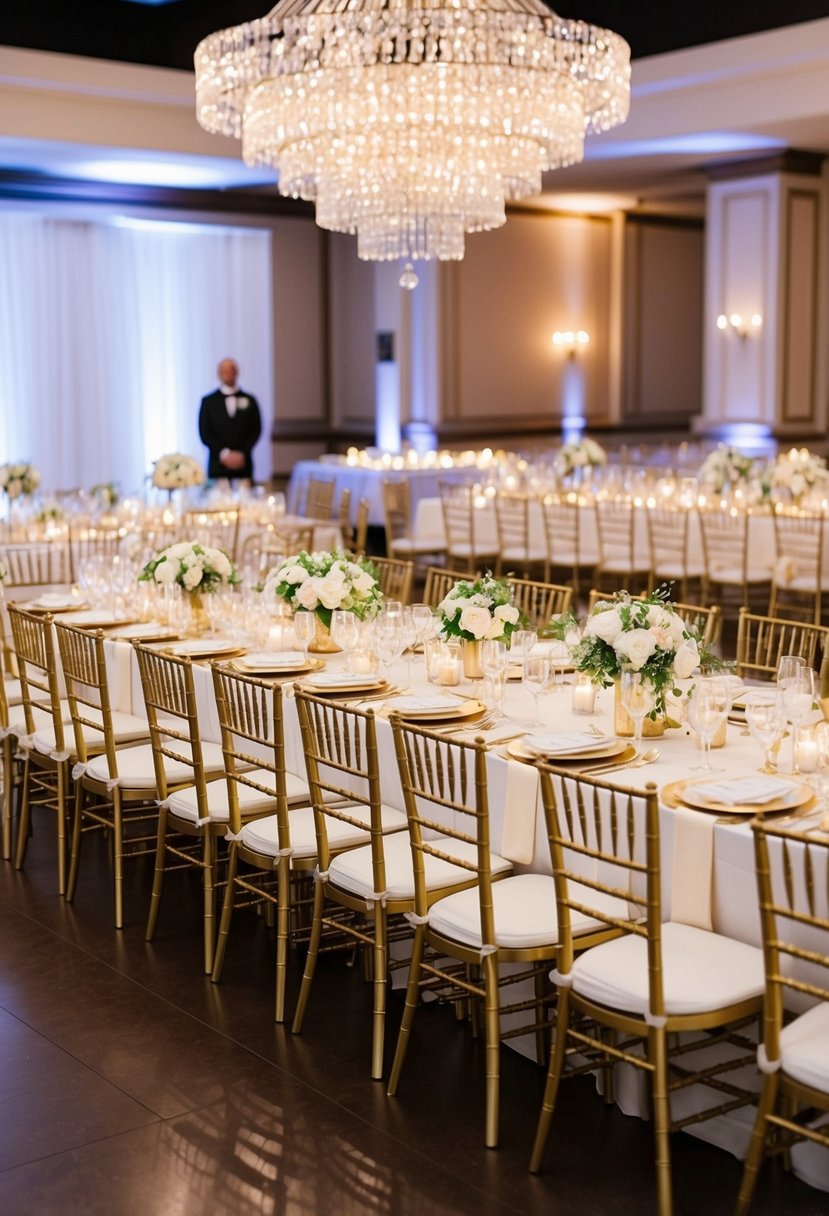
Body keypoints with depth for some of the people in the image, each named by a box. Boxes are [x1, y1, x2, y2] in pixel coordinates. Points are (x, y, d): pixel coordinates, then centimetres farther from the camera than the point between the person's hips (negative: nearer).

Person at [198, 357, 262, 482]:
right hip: (218, 466, -1)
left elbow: (256, 430, 6)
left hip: (243, 464, 1)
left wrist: (242, 454, -7)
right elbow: (204, 434, 3)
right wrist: (224, 454, -9)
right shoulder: (208, 401, 8)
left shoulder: (249, 400, 11)